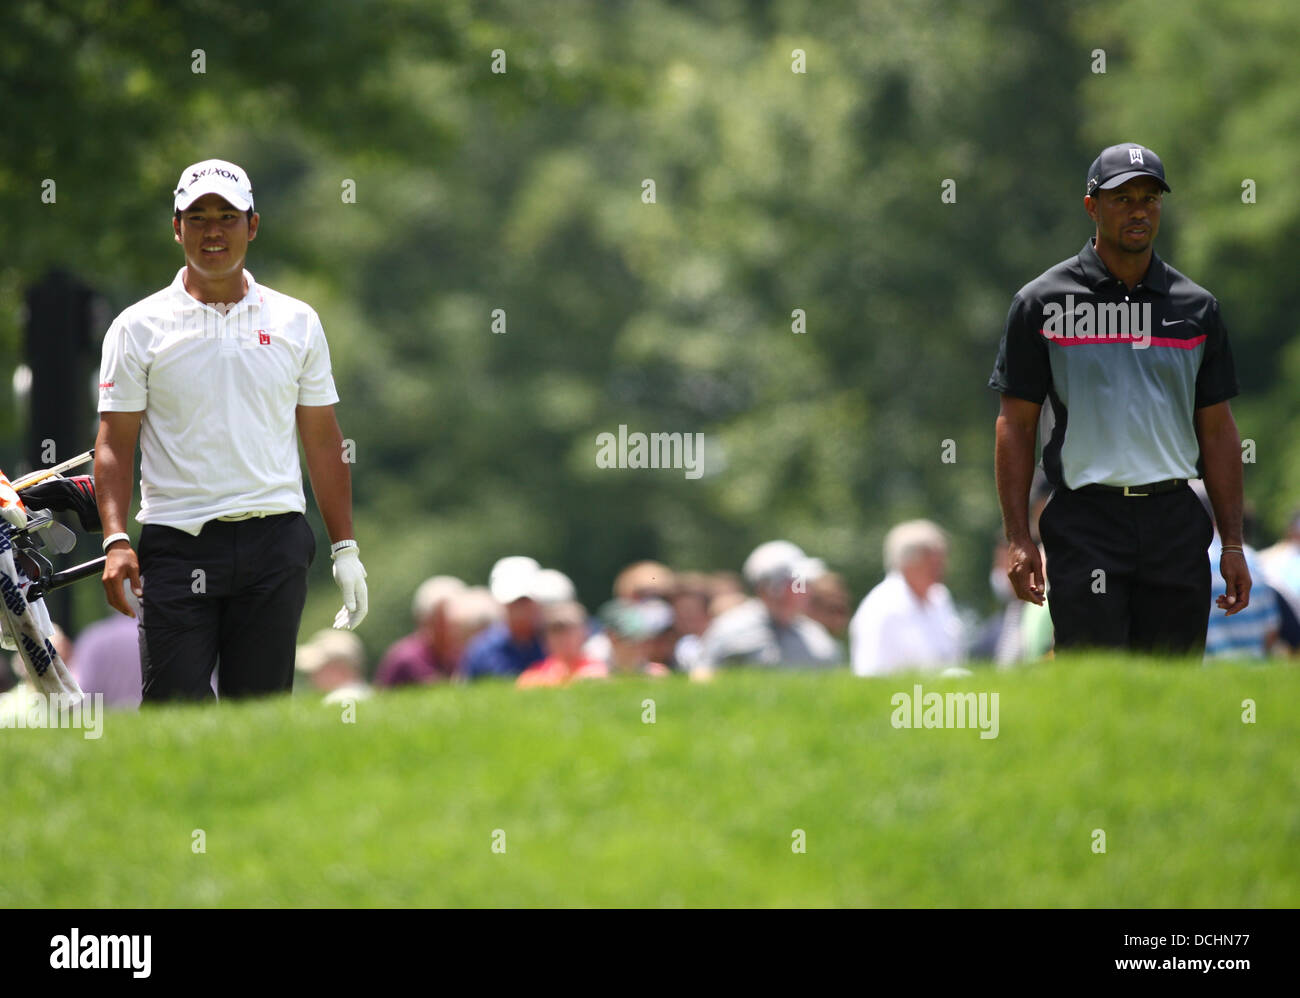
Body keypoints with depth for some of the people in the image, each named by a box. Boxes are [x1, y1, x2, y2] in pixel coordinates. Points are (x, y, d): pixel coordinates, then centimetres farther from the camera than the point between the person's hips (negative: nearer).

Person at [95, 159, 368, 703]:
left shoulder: (296, 322, 11)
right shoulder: (138, 327, 4)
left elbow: (322, 440, 13)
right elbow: (115, 443, 1)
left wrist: (345, 548, 9)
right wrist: (116, 540, -12)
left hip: (275, 541, 2)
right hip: (178, 547, -2)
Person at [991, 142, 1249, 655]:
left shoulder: (1196, 306, 11)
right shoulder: (1042, 301, 2)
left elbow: (1218, 429, 13)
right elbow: (1016, 424, 1)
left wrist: (1233, 543, 8)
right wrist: (1018, 538, -7)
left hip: (1176, 524, 3)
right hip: (1086, 524, -3)